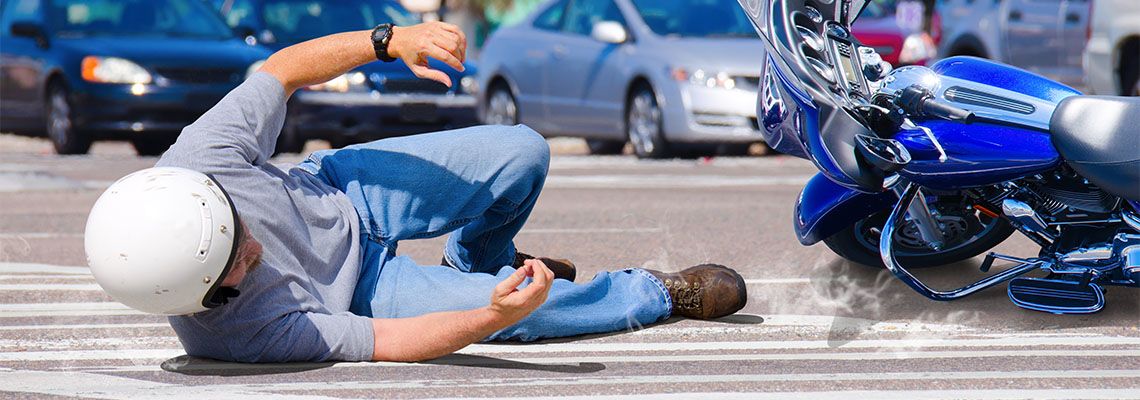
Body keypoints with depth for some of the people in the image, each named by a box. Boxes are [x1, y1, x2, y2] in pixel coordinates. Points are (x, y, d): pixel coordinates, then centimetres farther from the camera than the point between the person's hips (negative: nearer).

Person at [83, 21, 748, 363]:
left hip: (340, 192, 4)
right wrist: (493, 318, -45)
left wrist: (389, 41, -27)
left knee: (523, 153, 2)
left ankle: (479, 264, 40)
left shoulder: (197, 164, -37)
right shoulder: (239, 332, -43)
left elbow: (282, 71, -18)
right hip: (358, 296, -4)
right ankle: (657, 294, 24)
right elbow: (388, 342, -33)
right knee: (524, 311, -11)